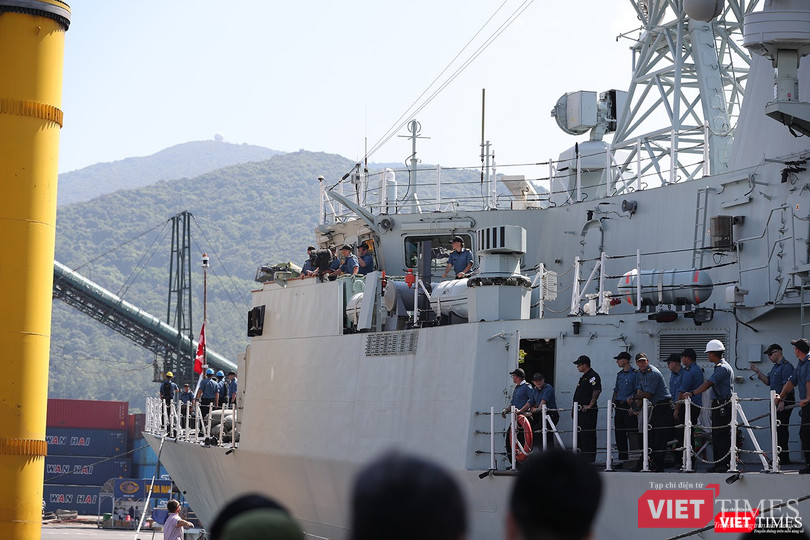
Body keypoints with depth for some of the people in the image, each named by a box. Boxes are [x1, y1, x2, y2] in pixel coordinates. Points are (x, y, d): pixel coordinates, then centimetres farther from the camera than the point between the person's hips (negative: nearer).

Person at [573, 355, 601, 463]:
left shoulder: (593, 376, -10)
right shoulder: (584, 377, 22)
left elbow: (597, 391, -22)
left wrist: (590, 405, -23)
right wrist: (574, 408, 24)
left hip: (588, 411, -11)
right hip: (581, 411, 11)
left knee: (588, 436, -10)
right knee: (580, 435, 12)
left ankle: (590, 459, -10)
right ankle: (583, 458, 18)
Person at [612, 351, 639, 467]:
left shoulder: (635, 373, -6)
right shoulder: (619, 374, 17)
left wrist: (633, 407, -17)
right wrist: (613, 403, 13)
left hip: (629, 407, -7)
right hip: (619, 406, 7)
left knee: (632, 433, -7)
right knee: (619, 434, 6)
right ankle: (622, 459, 10)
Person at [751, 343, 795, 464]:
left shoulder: (786, 366, -13)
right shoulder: (775, 367, 19)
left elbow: (786, 385, -20)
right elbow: (768, 381, 21)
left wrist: (782, 402, -25)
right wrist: (758, 372, 9)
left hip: (785, 402, -10)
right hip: (776, 401, 10)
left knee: (782, 429, -10)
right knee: (777, 429, 11)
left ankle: (784, 458, -9)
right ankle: (780, 457, 15)